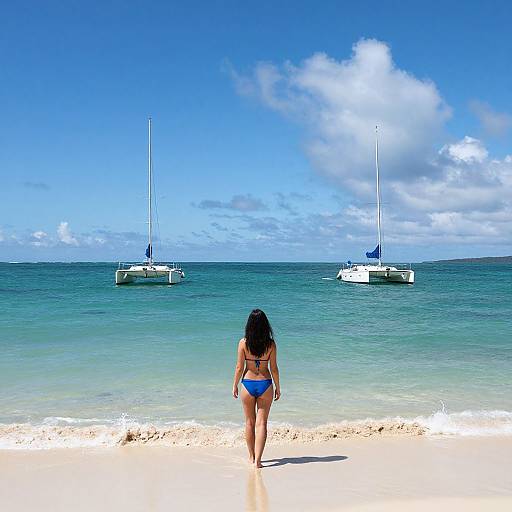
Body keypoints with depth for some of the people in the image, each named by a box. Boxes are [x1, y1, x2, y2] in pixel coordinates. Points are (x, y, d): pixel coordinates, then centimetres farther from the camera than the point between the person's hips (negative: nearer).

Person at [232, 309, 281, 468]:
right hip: (265, 384, 0)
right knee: (261, 423, 5)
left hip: (248, 384, 0)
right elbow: (274, 368, -3)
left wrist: (235, 385, 7)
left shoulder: (243, 343, -9)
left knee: (250, 422, 15)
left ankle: (252, 457, 27)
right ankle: (258, 459, -1)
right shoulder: (271, 344, -7)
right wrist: (278, 387, 9)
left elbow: (239, 367, -5)